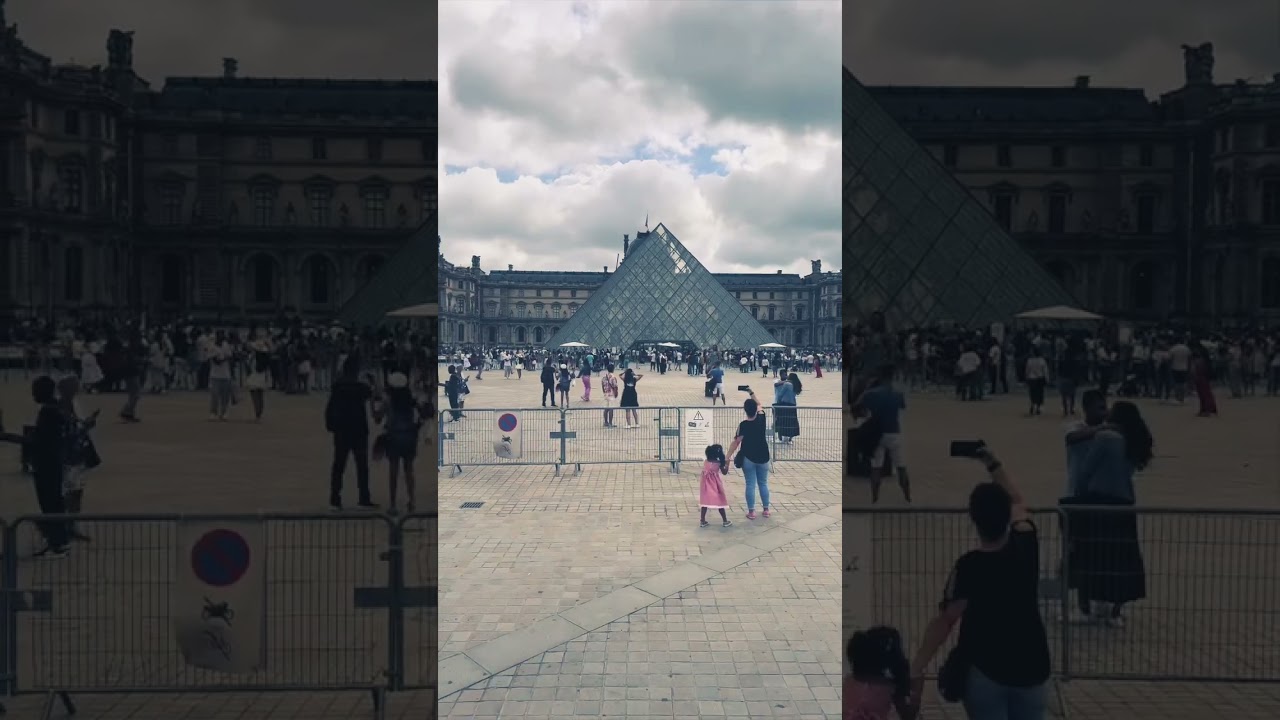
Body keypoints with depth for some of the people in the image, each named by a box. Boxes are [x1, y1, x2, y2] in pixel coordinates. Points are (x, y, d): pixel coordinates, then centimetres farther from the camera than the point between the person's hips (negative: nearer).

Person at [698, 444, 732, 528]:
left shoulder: (706, 462, -1)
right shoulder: (719, 463, -12)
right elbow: (724, 472, -1)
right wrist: (727, 464, 8)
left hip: (706, 486, 3)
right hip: (715, 486, -3)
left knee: (705, 502, 8)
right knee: (720, 502, 8)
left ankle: (703, 521, 9)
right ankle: (725, 521, 15)